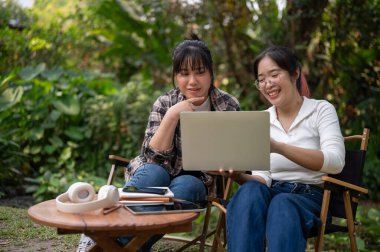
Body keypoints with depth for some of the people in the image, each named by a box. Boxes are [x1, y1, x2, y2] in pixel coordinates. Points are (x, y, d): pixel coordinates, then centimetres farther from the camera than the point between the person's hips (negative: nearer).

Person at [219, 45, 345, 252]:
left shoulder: (321, 110, 0)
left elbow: (336, 162, -19)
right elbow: (262, 178, 3)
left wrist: (279, 148, -33)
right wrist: (239, 176, -22)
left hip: (311, 198, -3)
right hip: (272, 194, 3)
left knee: (282, 204, -38)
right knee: (250, 190, -33)